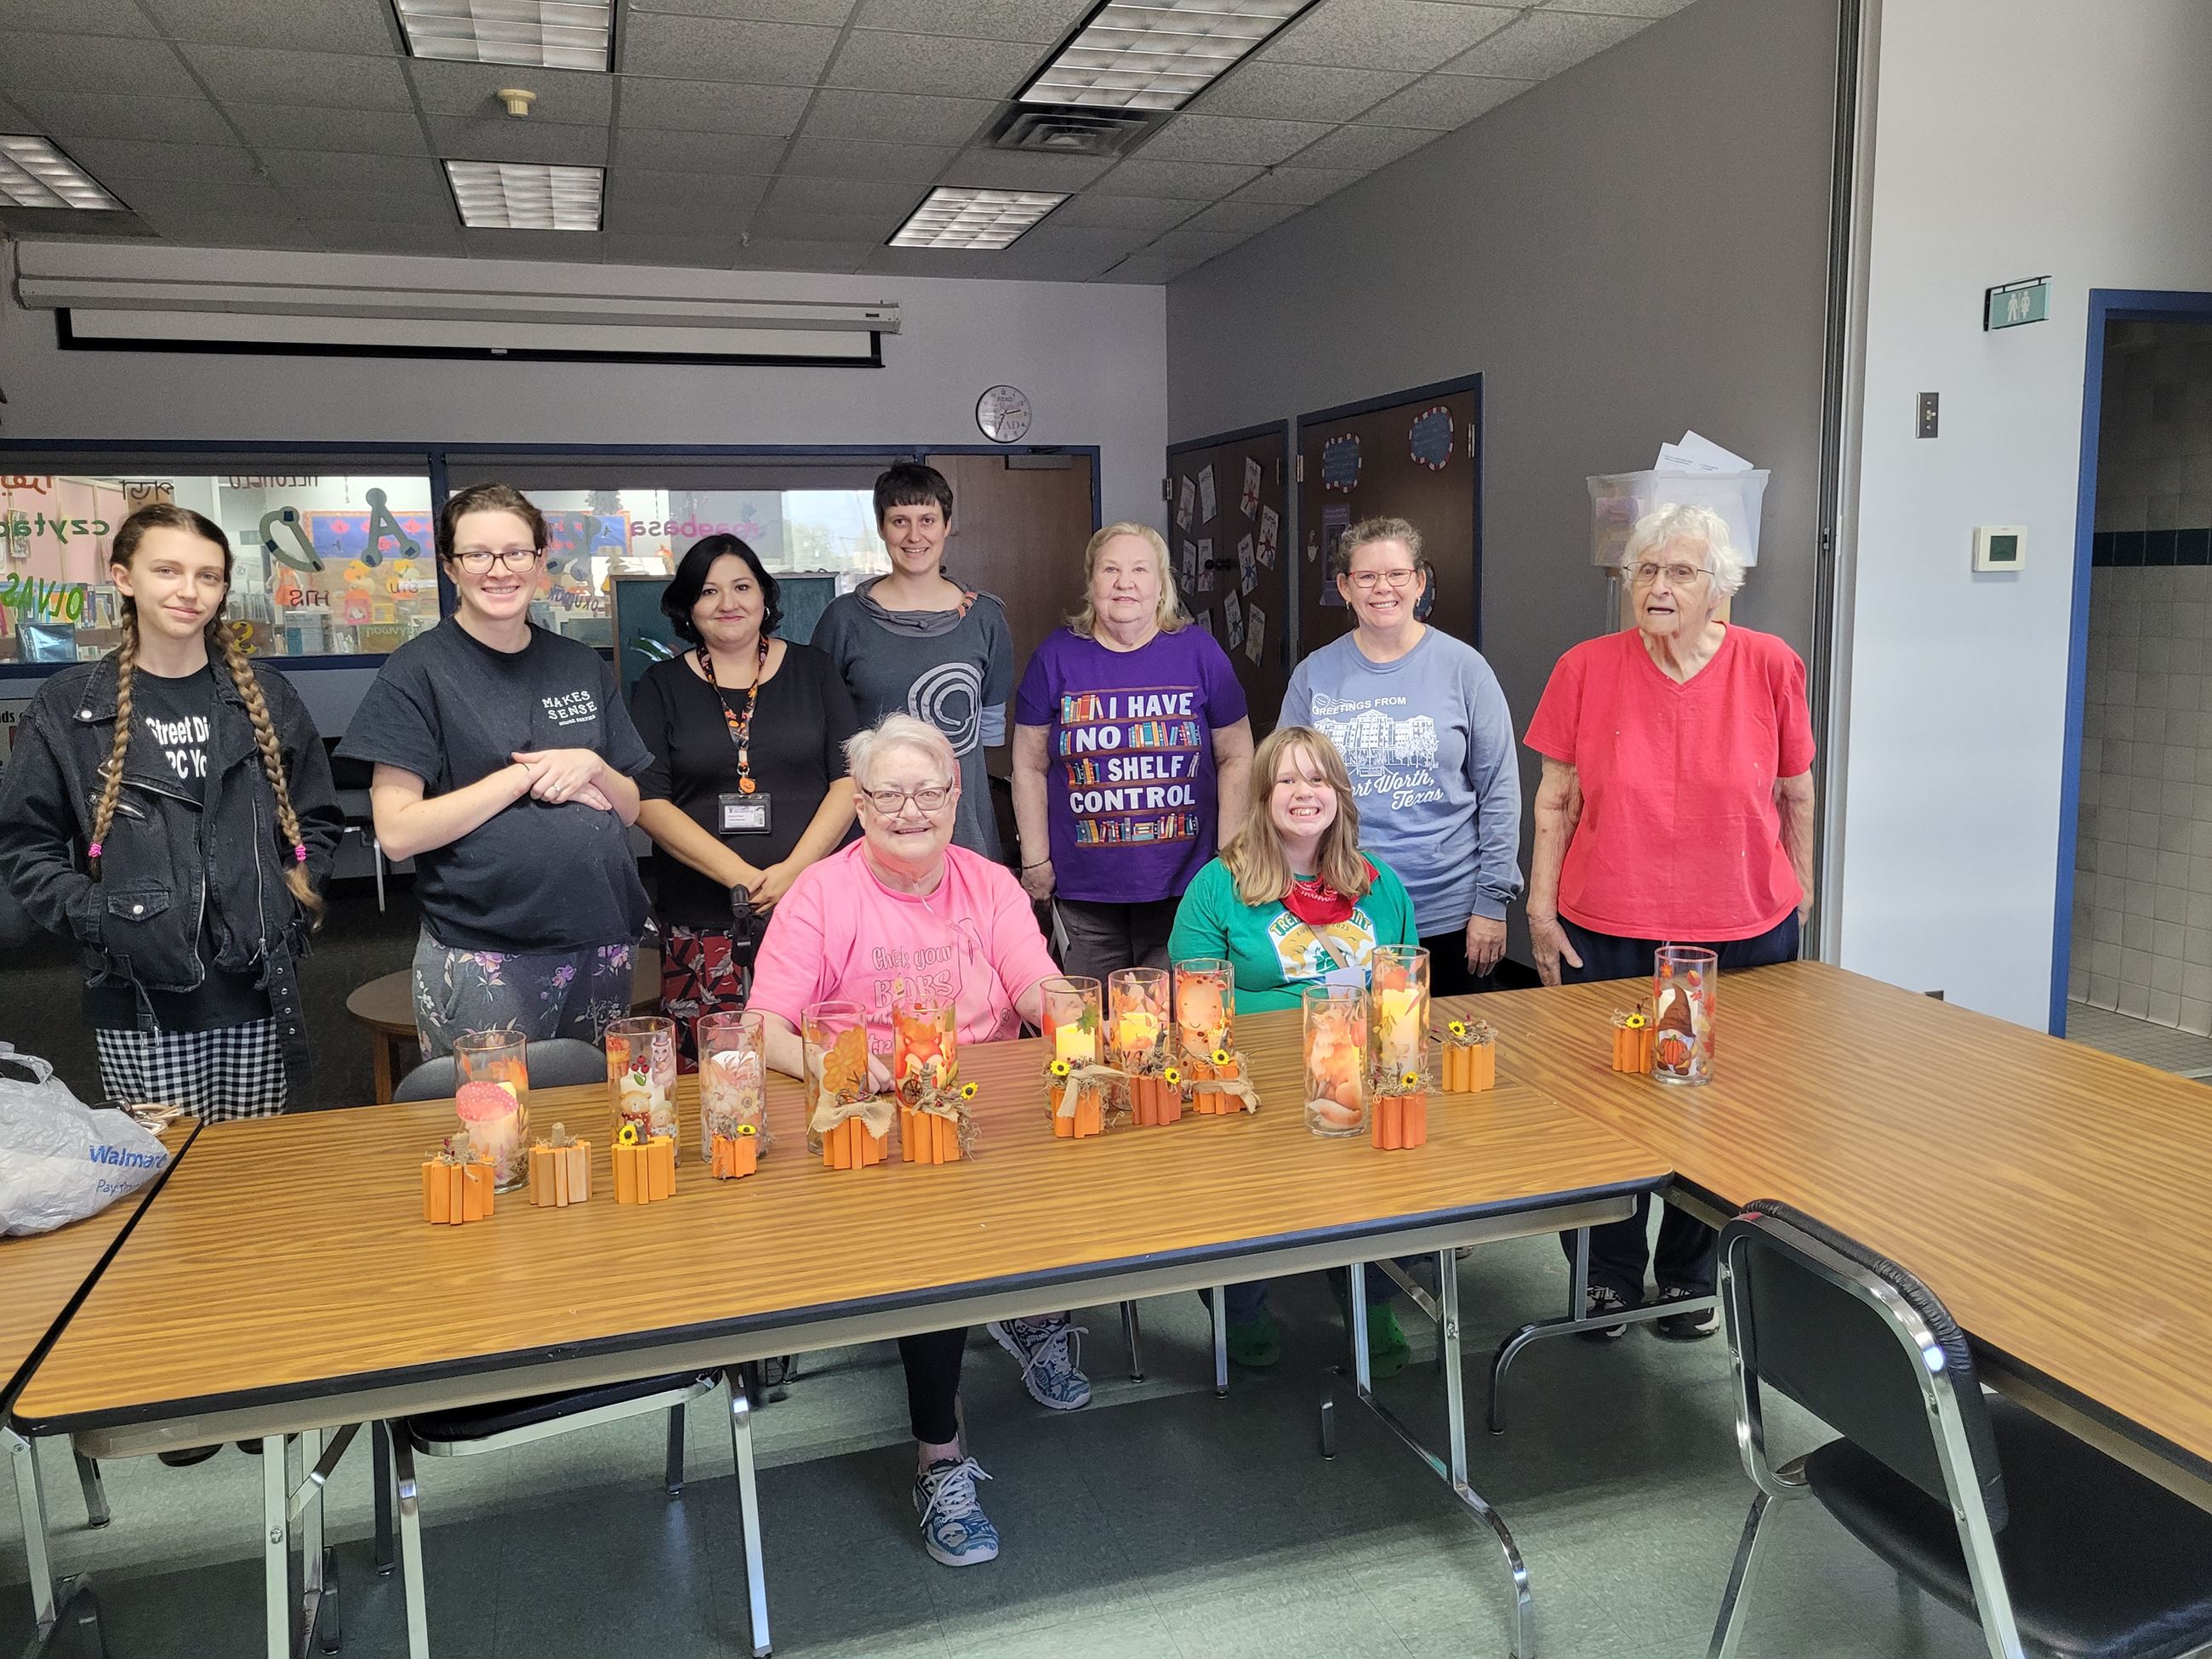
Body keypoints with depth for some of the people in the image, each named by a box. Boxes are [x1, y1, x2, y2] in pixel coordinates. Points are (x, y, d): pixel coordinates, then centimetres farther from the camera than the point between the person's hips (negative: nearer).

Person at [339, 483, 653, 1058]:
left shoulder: (581, 665, 10)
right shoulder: (417, 671, -4)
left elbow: (630, 808, 14)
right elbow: (397, 832, -12)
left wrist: (590, 766, -8)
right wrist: (527, 774, -15)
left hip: (601, 947, 5)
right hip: (482, 961, -4)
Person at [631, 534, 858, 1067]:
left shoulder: (812, 671, 11)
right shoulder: (662, 687, 9)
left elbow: (849, 781, 3)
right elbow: (647, 800, -1)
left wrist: (793, 870, -11)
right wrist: (740, 876, -12)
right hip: (704, 921, 0)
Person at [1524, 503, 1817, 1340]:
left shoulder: (1770, 665, -3)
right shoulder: (1586, 668, -4)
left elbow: (1796, 794, 7)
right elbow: (1556, 800, 1)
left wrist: (1799, 894, 10)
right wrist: (1541, 908, -1)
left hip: (1744, 934, 1)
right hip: (1607, 936, 0)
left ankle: (1689, 1277, 31)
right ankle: (1610, 1277, 28)